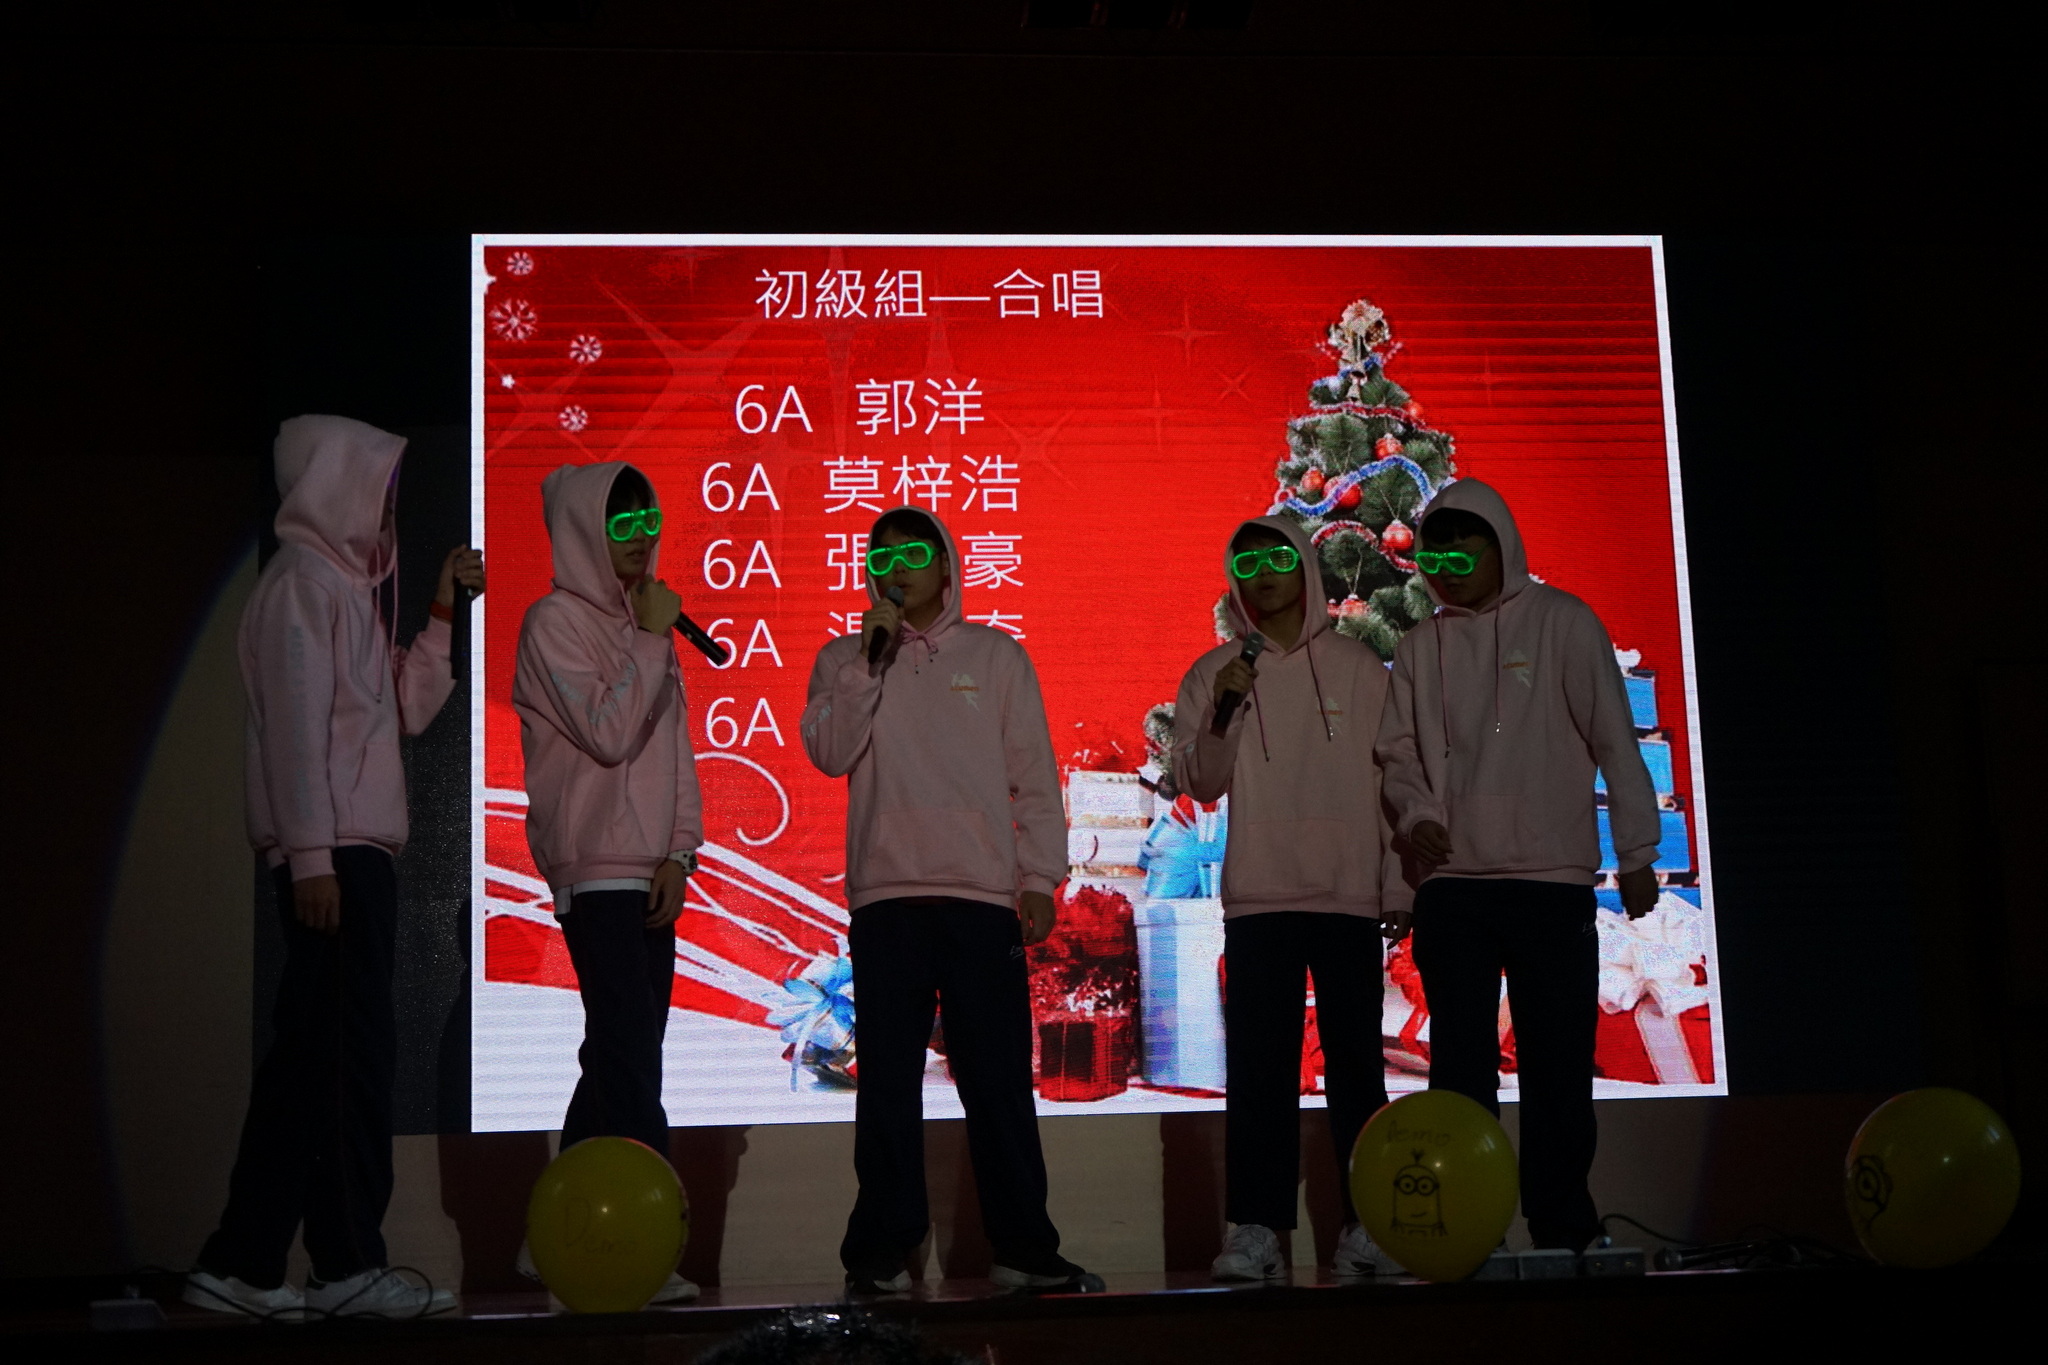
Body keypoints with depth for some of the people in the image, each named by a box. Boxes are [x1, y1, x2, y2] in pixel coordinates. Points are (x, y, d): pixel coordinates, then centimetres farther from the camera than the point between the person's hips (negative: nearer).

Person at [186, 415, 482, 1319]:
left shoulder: (348, 586, 21)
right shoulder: (304, 583, -7)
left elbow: (406, 709, 21)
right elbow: (296, 724, -15)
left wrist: (443, 616, 14)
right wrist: (311, 855, -20)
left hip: (358, 848, 9)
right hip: (332, 850, -9)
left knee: (314, 1056, 9)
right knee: (352, 1050, -8)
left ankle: (241, 1264, 13)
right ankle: (349, 1265, -2)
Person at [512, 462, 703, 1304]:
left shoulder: (645, 623, 19)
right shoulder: (556, 622, -4)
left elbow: (675, 746, 14)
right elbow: (609, 732, -15)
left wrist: (678, 853, 3)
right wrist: (654, 642, -10)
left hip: (653, 875, 8)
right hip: (596, 870, -8)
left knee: (620, 1057, 8)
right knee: (628, 1055, -15)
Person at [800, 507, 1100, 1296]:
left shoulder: (997, 655, 13)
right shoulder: (845, 660, 13)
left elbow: (1034, 774, 10)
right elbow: (829, 754, -3)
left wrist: (1040, 877, 3)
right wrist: (869, 660, -9)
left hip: (984, 895, 0)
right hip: (886, 896, 0)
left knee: (999, 1081, 1)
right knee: (888, 1082, 2)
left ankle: (1024, 1248, 8)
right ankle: (882, 1253, 8)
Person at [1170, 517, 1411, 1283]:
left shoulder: (1358, 666, 8)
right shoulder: (1215, 673, 8)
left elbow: (1391, 777, 7)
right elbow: (1199, 783, 2)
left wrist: (1399, 887, 2)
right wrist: (1223, 712, -15)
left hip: (1350, 896, 0)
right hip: (1258, 900, 0)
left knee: (1356, 1063, 3)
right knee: (1258, 1068, -3)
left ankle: (1367, 1223, 8)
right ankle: (1256, 1229, -2)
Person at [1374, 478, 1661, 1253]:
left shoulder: (1562, 622, 2)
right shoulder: (1422, 646, 10)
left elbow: (1614, 739, 0)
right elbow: (1400, 750, 13)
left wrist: (1636, 853, -4)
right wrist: (1414, 814, -7)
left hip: (1553, 879, -2)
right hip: (1453, 886, 3)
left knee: (1558, 1068, 1)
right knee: (1461, 1068, 3)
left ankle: (1562, 1233, 10)